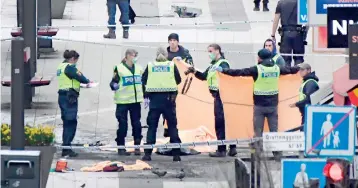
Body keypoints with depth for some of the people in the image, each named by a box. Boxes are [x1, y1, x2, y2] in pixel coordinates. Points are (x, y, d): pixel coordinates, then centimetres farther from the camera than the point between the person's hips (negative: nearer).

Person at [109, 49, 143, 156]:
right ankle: (121, 148, 5)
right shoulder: (119, 68, -5)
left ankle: (137, 147, 12)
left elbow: (143, 83, 19)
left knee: (137, 124, 5)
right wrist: (114, 86, -27)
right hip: (123, 101, -5)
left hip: (136, 100, 5)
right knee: (123, 125, -2)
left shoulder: (138, 68, 11)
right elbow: (114, 82, -5)